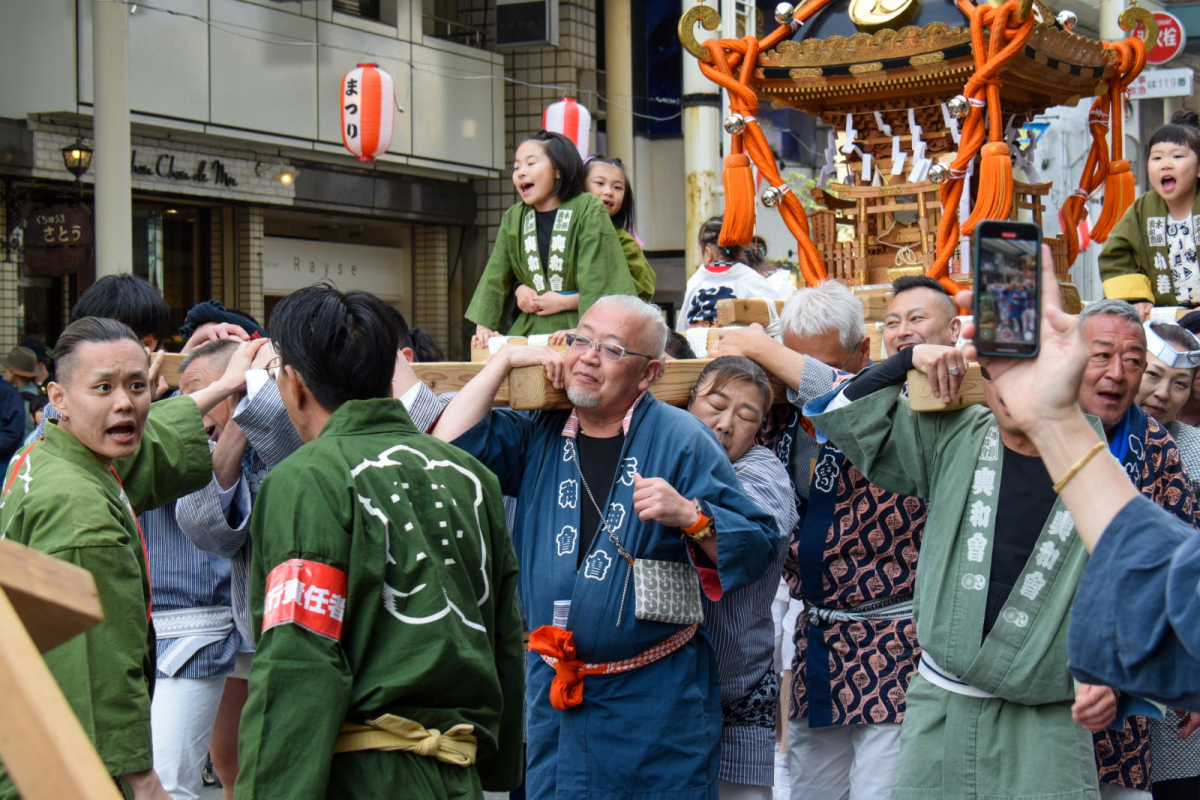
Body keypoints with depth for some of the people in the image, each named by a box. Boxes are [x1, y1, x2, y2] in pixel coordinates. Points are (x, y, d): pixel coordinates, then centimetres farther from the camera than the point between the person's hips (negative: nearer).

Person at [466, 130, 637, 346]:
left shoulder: (587, 210, -1)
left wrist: (566, 302, -15)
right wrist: (483, 328, 0)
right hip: (529, 331, 4)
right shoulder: (513, 218, 14)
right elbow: (495, 279, 10)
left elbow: (599, 279, -6)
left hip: (576, 329, -4)